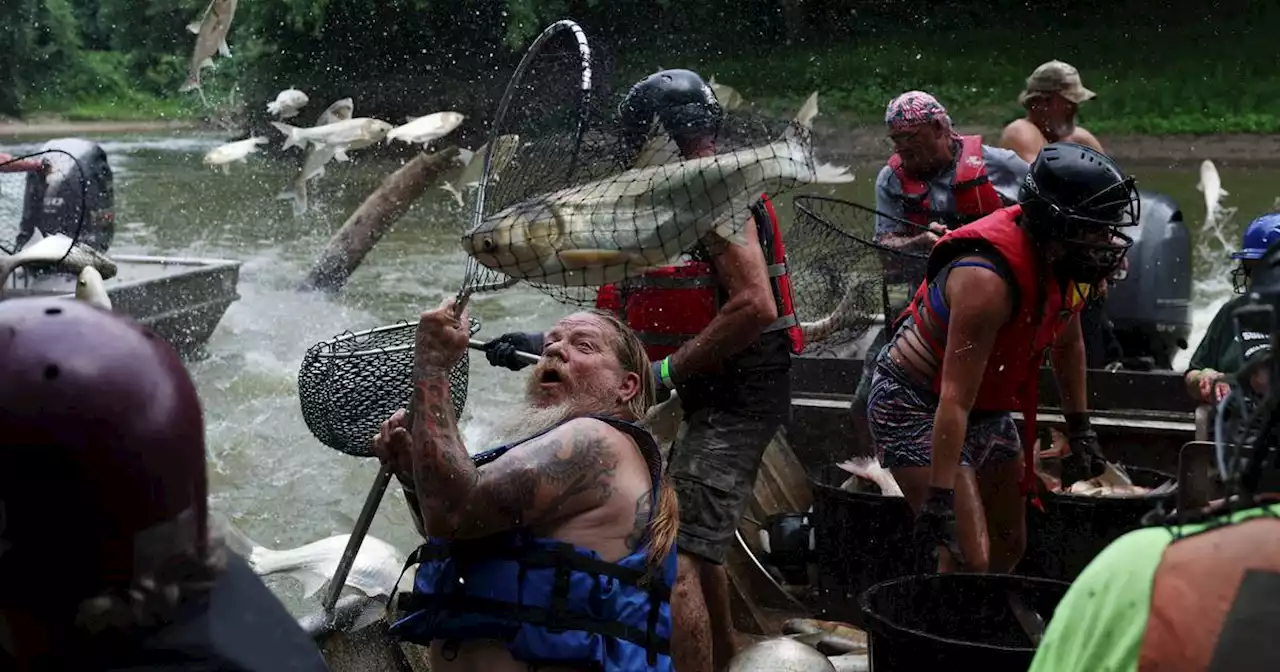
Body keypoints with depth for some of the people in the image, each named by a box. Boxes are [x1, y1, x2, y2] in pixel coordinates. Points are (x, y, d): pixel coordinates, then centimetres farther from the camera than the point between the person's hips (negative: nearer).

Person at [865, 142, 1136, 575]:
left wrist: (1080, 429, 18)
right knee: (969, 561, -17)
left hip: (989, 408, 9)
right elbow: (955, 398, -34)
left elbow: (1067, 341, 13)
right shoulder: (987, 279, -33)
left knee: (1008, 548, 16)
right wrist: (939, 497, -34)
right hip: (916, 407, -9)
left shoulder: (1064, 259, -7)